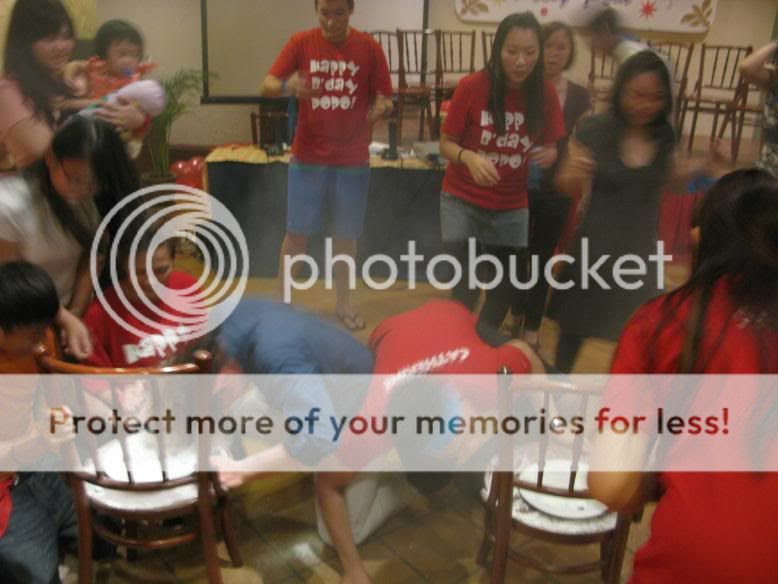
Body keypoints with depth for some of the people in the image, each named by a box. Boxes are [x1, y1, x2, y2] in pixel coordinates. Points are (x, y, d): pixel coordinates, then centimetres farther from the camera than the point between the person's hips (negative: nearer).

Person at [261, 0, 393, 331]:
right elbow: (266, 87, -8)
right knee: (297, 231, 4)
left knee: (346, 234, 9)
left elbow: (384, 100, 1)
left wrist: (381, 108, -23)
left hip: (353, 159, 1)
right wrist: (288, 86, -30)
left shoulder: (369, 48, -2)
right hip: (307, 157, 0)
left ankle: (343, 302, 25)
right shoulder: (300, 43, -3)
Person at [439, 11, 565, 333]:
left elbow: (550, 147, 1)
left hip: (512, 206, 3)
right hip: (463, 200, -3)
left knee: (506, 287, 12)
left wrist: (550, 155, -23)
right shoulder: (472, 86, -17)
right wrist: (469, 158, -32)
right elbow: (446, 144, -11)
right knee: (465, 288, -8)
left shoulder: (545, 93, -9)